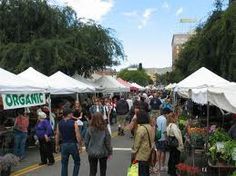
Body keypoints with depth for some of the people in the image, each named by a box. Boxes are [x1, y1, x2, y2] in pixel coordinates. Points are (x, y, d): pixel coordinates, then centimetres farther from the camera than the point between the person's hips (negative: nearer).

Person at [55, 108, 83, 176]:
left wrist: (57, 145, 16)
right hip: (73, 144, -3)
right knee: (77, 162, 13)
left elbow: (57, 135, 6)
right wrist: (80, 145, -4)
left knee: (64, 163, 13)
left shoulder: (59, 123, 2)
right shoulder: (74, 123, -10)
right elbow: (78, 136, -13)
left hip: (64, 145, 4)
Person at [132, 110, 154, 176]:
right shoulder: (150, 127, 8)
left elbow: (137, 142, -17)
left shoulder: (141, 128, -19)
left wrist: (134, 151, -7)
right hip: (148, 153, 8)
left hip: (141, 154, -8)